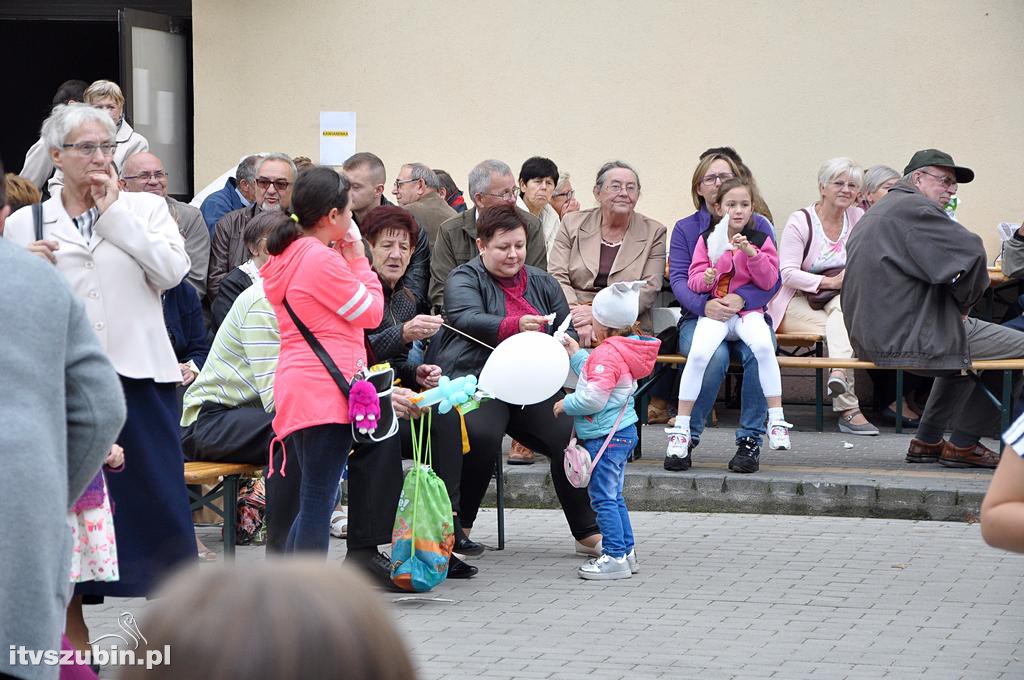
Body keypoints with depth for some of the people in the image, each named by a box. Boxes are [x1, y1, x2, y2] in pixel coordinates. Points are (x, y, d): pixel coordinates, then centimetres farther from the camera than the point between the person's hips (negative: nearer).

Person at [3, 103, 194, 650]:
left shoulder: (145, 209, 9)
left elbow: (172, 270, -8)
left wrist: (114, 214, -6)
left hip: (137, 374, -1)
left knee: (154, 493, -1)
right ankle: (74, 637, 14)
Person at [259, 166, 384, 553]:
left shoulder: (288, 258, 16)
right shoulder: (322, 260, -14)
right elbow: (371, 313, -8)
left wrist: (348, 259, 16)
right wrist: (357, 259, 2)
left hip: (298, 390, 10)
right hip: (323, 391, -10)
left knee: (315, 499, 16)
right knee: (320, 498, -9)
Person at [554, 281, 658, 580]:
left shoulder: (607, 353, -20)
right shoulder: (623, 349, 12)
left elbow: (594, 397, -26)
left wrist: (566, 404, -11)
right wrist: (576, 355, 26)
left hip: (605, 437, -11)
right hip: (621, 432, 11)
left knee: (603, 498, -6)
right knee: (613, 497, 18)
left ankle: (615, 556, -5)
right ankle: (626, 552, 24)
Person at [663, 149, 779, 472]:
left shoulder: (758, 226, 8)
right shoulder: (685, 229, 9)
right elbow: (678, 279, -3)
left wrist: (742, 298, -24)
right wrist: (705, 304, -25)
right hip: (700, 318, 0)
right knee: (714, 355, -36)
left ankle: (750, 440, -23)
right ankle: (686, 438, -21)